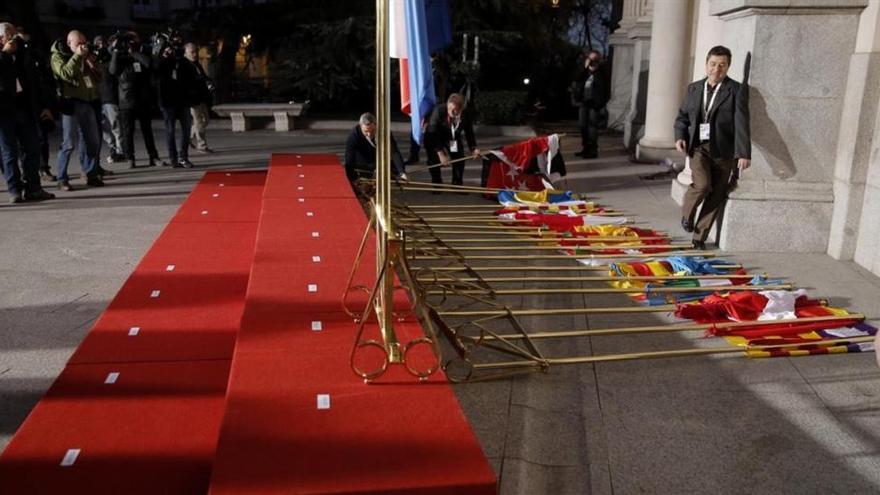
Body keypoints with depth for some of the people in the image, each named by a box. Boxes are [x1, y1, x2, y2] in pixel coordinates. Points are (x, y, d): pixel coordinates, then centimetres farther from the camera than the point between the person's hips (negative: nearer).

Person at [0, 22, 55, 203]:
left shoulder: (22, 53, 14)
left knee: (32, 148, 3)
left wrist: (42, 105, 12)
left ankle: (32, 188, 9)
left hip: (24, 107, 4)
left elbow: (35, 79, 16)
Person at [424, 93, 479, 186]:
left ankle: (457, 185, 12)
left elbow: (469, 133, -8)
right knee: (434, 160, -15)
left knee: (459, 159, -4)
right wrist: (441, 153, -37)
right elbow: (433, 133, -35)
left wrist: (473, 148, -21)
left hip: (454, 137, 3)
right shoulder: (438, 110, -35)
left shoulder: (466, 115, -24)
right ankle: (437, 184, 3)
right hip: (434, 137, -3)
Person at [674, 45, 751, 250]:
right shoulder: (694, 88, 10)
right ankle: (687, 213, 10)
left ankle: (699, 237, 14)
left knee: (715, 196, 0)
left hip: (723, 150, -1)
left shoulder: (737, 90, -2)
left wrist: (744, 153, -18)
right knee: (702, 185, -21)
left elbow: (742, 123, -9)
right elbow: (682, 116, 18)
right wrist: (680, 136, -1)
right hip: (698, 146, 1)